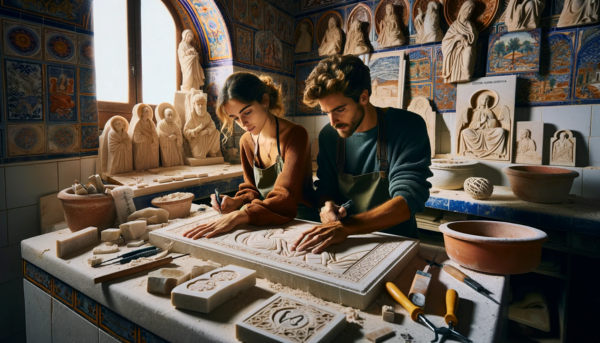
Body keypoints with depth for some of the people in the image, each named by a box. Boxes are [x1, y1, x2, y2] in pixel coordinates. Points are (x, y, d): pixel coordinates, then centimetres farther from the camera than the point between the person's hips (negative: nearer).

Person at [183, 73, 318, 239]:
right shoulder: (247, 141, 4)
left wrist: (238, 216, -40)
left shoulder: (295, 135, -16)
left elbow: (286, 197, -27)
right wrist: (236, 202, -9)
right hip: (265, 220, 6)